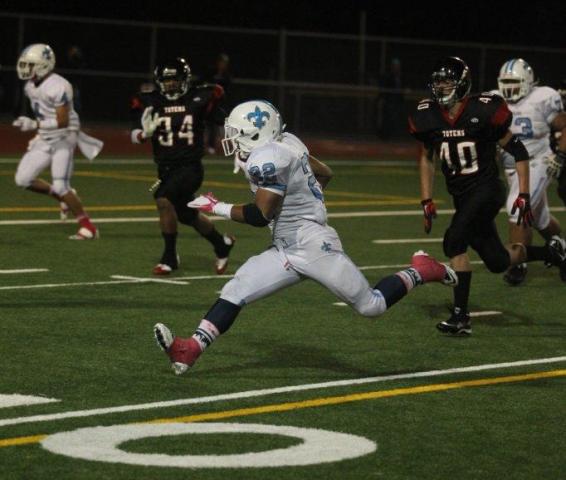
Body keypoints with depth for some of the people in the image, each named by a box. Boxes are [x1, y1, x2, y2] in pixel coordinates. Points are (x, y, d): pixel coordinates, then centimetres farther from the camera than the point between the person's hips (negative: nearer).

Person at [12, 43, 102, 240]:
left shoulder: (58, 87, -22)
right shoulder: (30, 86, 6)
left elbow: (62, 122, -22)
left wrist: (34, 125, -24)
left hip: (63, 138, -8)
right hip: (45, 140, 8)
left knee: (60, 187, -13)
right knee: (23, 179, -1)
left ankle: (88, 227, -1)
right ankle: (64, 197, 19)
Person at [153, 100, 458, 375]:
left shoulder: (267, 160, -21)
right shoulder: (284, 145, 7)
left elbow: (260, 217, -19)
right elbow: (325, 174, 18)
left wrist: (217, 208, -8)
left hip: (313, 247, -10)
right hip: (286, 252, 10)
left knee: (372, 306, 2)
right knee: (235, 292, -3)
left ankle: (420, 273, 21)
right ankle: (190, 350, -8)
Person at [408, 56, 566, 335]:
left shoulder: (482, 112, -16)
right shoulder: (428, 117, -1)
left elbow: (518, 152, -8)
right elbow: (427, 158, 15)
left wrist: (524, 196, -13)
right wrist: (426, 201, 10)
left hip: (486, 189, -6)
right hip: (461, 195, 6)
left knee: (454, 241, -25)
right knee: (497, 262, 10)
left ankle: (461, 317, -20)